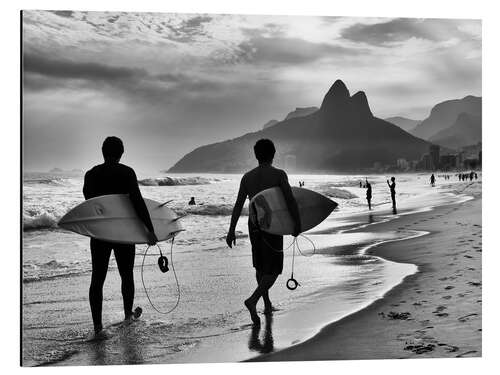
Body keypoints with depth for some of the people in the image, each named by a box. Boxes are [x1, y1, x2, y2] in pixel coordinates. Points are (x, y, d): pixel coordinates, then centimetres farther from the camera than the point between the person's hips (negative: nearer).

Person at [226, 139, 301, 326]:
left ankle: (267, 304, 28)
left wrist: (231, 231, 1)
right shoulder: (279, 174, -9)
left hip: (254, 225, 5)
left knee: (261, 266, 20)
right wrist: (297, 225, -6)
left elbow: (238, 205, -1)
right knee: (273, 270, 1)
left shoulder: (247, 177, 3)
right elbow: (291, 200, -16)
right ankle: (253, 300, -19)